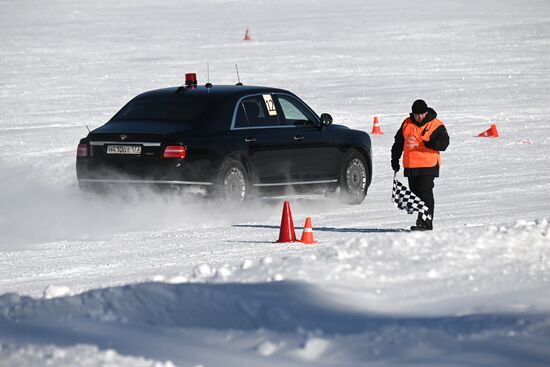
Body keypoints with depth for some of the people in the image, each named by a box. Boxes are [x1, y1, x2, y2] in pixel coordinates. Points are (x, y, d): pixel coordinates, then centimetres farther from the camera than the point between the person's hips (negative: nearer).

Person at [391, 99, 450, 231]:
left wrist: (430, 143, -27)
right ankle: (422, 221, 19)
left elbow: (444, 143, -10)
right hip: (410, 166, 6)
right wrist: (395, 160, 18)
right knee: (415, 194, 10)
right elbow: (398, 143, 20)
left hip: (427, 166, -6)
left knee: (425, 193, -12)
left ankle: (425, 223, -14)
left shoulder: (436, 126, -4)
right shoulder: (407, 124, 10)